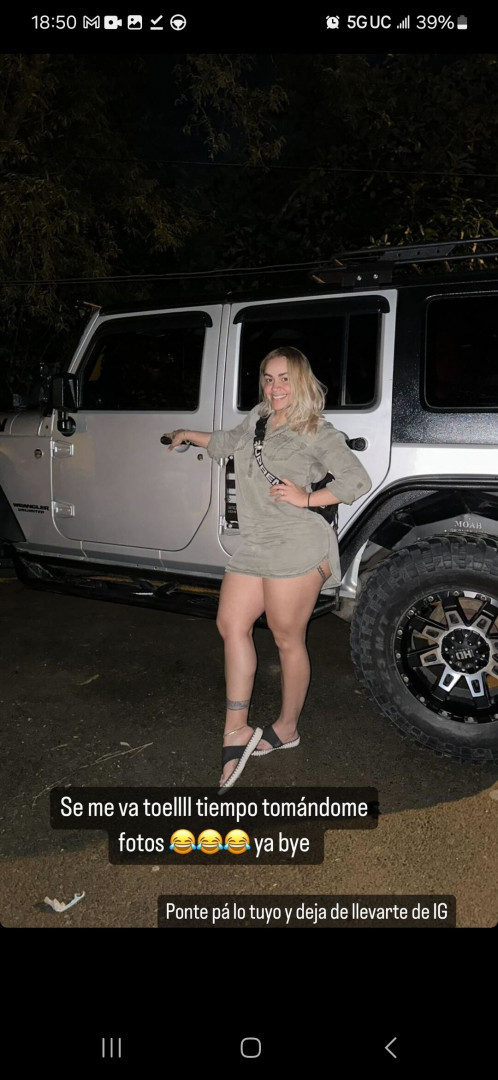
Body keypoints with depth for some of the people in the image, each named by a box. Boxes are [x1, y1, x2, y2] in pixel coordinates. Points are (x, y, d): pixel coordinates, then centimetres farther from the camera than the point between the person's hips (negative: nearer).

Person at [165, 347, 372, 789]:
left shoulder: (316, 432, -3)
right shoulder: (256, 420, 17)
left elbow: (358, 481, -5)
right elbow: (227, 442, 38)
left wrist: (308, 497, -12)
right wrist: (188, 435, 50)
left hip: (297, 547, -8)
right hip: (255, 546, 8)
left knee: (288, 640, 2)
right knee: (232, 623, 6)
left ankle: (287, 728, 23)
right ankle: (237, 733, 14)